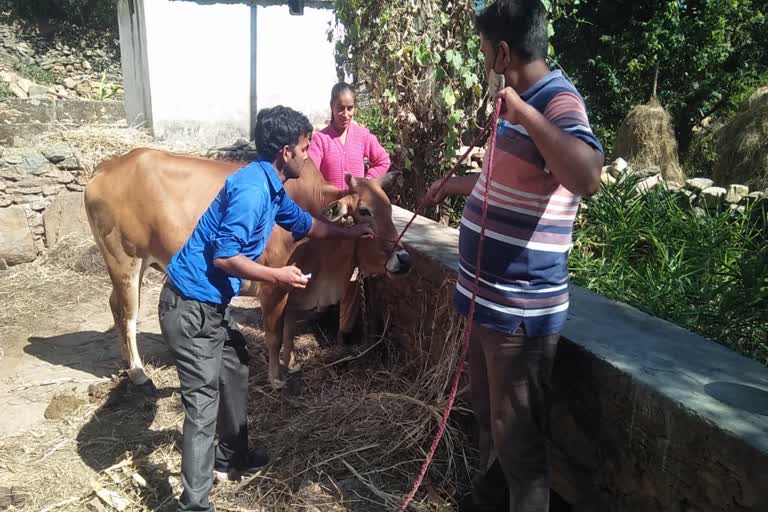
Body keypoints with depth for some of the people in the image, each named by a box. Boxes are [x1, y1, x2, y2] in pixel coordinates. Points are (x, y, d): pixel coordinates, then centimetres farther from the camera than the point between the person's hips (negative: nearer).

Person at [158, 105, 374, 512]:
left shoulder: (271, 188, 10)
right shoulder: (252, 188, -22)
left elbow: (304, 224, 28)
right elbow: (224, 257, -24)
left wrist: (347, 233, 33)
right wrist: (278, 276, -16)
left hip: (210, 302, 10)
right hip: (191, 305, -10)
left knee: (234, 369, 22)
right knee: (203, 399, -5)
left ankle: (232, 455, 41)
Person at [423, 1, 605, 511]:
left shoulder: (558, 101, -18)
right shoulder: (523, 102, 13)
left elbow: (587, 176, -39)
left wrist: (522, 110, -32)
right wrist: (456, 185, 41)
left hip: (520, 305, -10)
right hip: (489, 295, 10)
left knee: (517, 434, 5)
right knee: (489, 416, 26)